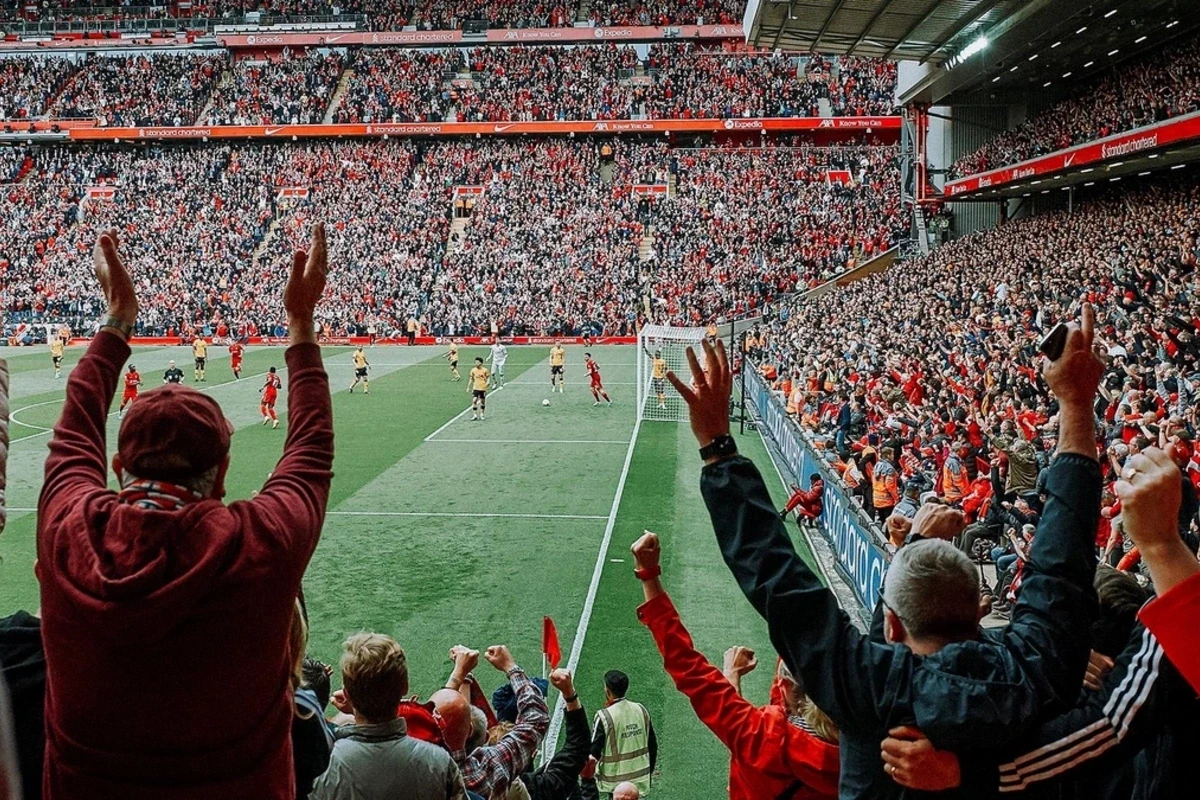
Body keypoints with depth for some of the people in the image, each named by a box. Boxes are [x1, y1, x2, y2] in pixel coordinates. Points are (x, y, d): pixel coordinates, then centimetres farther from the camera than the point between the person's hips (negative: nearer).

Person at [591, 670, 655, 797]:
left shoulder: (604, 716, -18)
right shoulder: (641, 710, -1)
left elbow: (594, 752, -14)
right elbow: (652, 745, 7)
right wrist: (649, 772, 18)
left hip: (616, 782, -5)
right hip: (641, 779, 5)